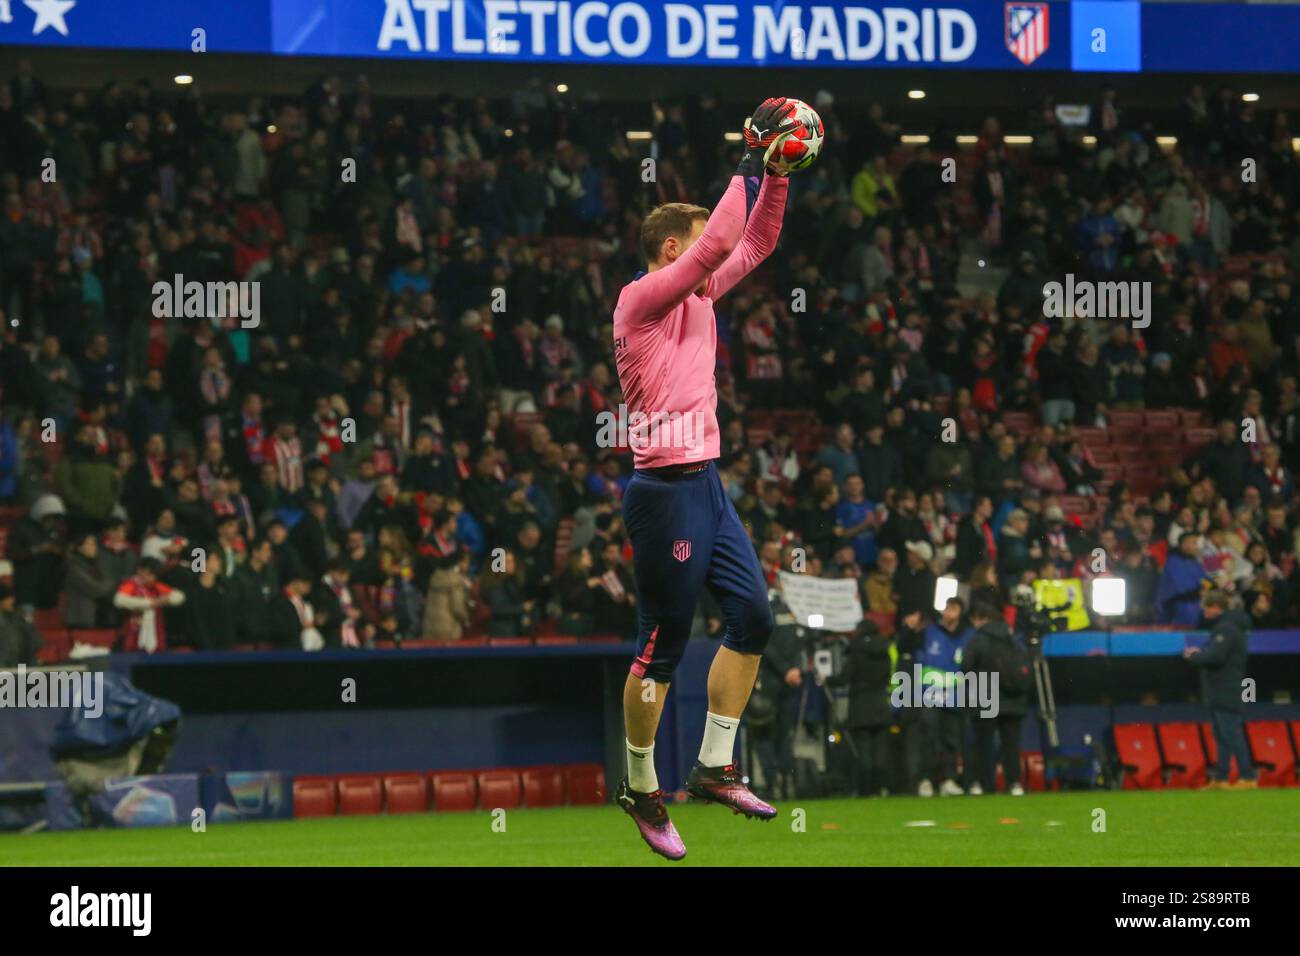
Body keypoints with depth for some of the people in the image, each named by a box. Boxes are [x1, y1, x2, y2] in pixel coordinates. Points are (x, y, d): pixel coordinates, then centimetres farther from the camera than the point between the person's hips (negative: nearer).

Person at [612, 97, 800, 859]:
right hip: (667, 489, -9)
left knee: (753, 618, 8)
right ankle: (641, 789, 6)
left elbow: (754, 242, 18)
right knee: (664, 645, -4)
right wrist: (751, 162, -14)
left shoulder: (698, 297, 13)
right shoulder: (643, 297, -12)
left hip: (707, 484, 9)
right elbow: (720, 242, -22)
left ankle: (716, 767, 16)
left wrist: (778, 171, 6)